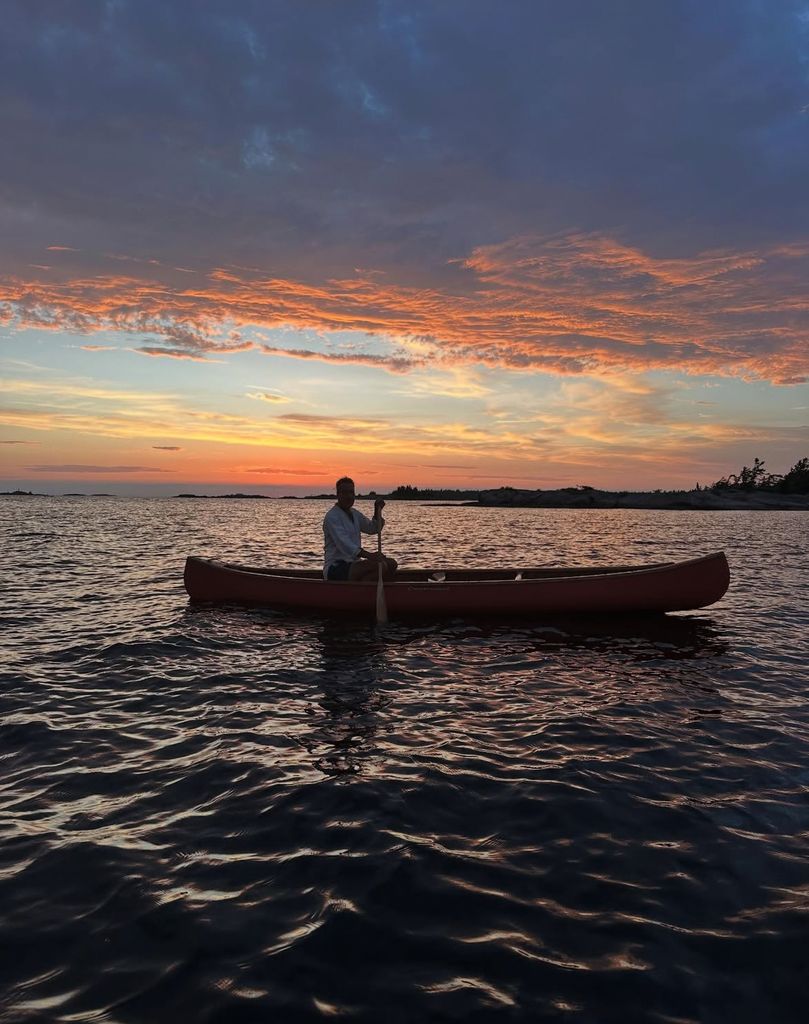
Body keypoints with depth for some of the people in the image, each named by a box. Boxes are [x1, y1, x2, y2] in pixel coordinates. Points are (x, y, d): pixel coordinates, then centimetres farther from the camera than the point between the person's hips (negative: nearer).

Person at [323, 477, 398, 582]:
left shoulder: (354, 514, 17)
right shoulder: (332, 516, -13)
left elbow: (373, 528, 19)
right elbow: (343, 543, -27)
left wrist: (378, 511, -1)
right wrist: (368, 555, -40)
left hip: (352, 563, 9)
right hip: (335, 569, -9)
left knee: (391, 564, 0)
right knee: (380, 565, -26)